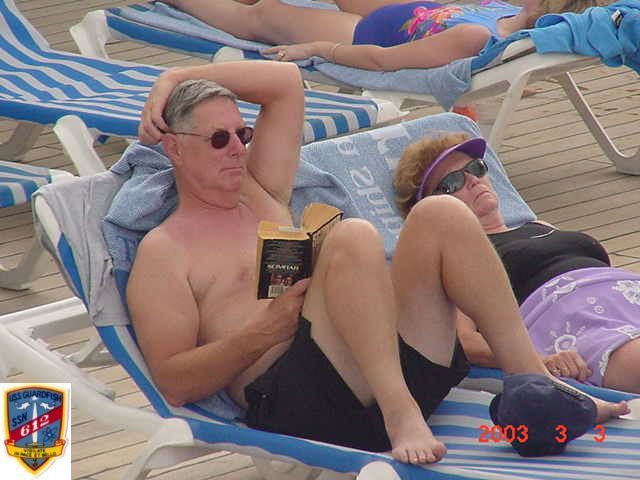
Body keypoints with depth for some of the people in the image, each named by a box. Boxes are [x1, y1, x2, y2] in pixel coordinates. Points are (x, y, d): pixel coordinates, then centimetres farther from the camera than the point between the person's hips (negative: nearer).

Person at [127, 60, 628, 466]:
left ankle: (534, 382, -20)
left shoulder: (258, 196, 29)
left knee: (441, 215, -13)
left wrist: (176, 78, 26)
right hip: (291, 393, -7)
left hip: (397, 366, 7)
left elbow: (286, 82, 33)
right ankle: (399, 411, -40)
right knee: (353, 237, -29)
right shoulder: (162, 252, 9)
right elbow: (174, 383, -2)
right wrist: (262, 333, -13)